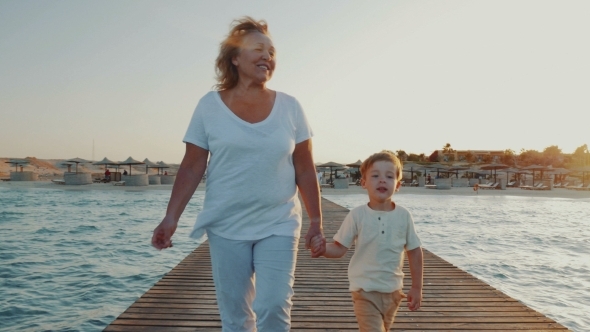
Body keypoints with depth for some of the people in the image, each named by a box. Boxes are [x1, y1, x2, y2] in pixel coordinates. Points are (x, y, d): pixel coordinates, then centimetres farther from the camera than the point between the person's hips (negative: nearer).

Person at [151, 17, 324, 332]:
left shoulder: (289, 107, 1)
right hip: (226, 227, 0)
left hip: (279, 226, 1)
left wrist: (316, 220, 1)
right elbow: (191, 168, -2)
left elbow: (305, 169, 3)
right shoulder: (210, 105, -2)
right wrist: (171, 218, -10)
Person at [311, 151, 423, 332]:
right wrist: (323, 249, -32)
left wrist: (417, 288, 4)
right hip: (365, 290, -4)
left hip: (393, 290, 4)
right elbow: (339, 248, -9)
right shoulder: (357, 215, -11)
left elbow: (414, 252, 3)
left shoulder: (404, 215, -5)